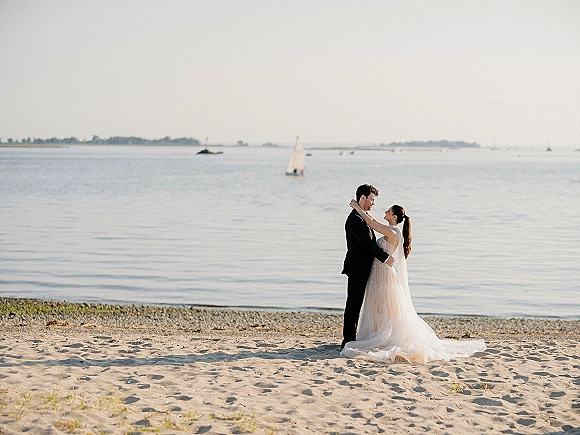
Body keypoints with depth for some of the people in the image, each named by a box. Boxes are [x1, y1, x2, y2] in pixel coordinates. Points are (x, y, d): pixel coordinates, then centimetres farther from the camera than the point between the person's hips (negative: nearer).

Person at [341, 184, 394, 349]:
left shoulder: (363, 217, 17)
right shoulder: (355, 219, -17)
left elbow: (371, 241, 20)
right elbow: (367, 243, -20)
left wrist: (384, 256, 11)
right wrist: (386, 258, -15)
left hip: (362, 269, 10)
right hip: (357, 269, -10)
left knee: (355, 304, 13)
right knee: (353, 304, -5)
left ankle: (351, 338, 19)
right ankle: (348, 339, -1)